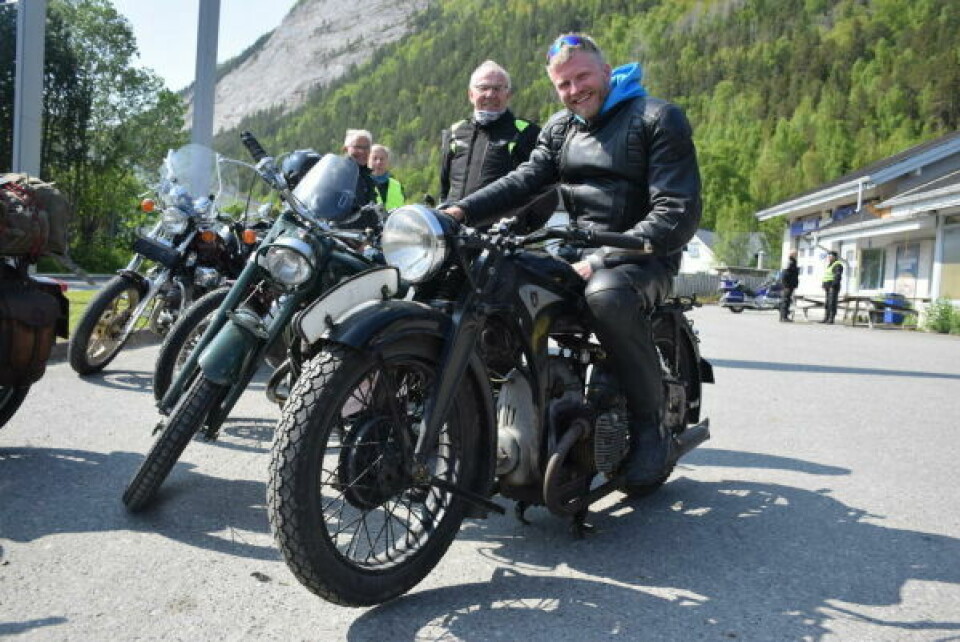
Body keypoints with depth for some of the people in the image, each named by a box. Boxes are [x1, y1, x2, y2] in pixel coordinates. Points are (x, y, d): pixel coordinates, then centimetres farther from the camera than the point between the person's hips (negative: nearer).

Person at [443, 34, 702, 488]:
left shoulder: (659, 118, -4)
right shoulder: (559, 128, 16)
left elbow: (679, 214, -14)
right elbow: (523, 180, 1)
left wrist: (603, 260, -24)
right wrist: (463, 211, -19)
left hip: (644, 256, -6)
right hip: (580, 254, 6)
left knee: (607, 294, -39)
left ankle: (651, 425, -20)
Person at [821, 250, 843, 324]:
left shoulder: (837, 265, -8)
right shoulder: (829, 266, 21)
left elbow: (837, 276, -17)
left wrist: (832, 286, -24)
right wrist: (824, 286, 15)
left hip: (833, 287, -9)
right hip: (827, 287, 9)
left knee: (832, 303, -10)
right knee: (826, 303, 7)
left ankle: (831, 319, -11)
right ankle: (826, 319, 8)